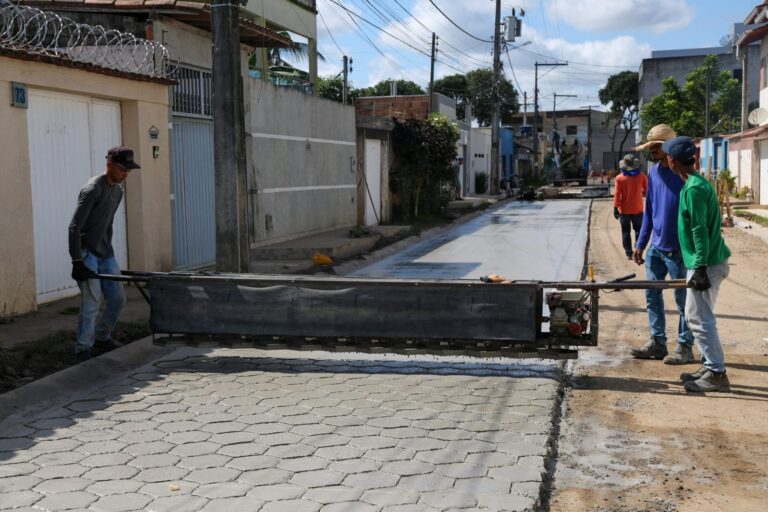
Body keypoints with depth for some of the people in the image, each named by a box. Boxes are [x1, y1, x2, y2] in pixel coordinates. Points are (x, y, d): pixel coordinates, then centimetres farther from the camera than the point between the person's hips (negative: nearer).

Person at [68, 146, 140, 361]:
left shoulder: (117, 191, 11)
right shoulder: (93, 189, -15)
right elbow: (75, 227, -18)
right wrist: (77, 261, -20)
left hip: (105, 254, 8)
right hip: (87, 254, -8)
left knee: (118, 299, 9)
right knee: (91, 303, -10)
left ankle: (102, 335, 30)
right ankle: (83, 349, 1)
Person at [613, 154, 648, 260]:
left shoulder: (619, 178, -10)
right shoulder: (641, 176, -6)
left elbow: (617, 194, -12)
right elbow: (646, 191, 1)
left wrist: (615, 208, -7)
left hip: (624, 210, -1)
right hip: (638, 209, 1)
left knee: (626, 232, 9)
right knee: (638, 231, 13)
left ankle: (629, 253, 8)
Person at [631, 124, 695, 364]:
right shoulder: (653, 173, 8)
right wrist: (640, 243, 12)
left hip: (678, 249, -7)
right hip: (655, 247, 7)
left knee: (683, 299, 4)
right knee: (652, 295, 11)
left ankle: (685, 347, 14)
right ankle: (657, 342, 22)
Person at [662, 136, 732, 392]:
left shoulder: (693, 189, -18)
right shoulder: (698, 183, 13)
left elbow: (700, 231, -22)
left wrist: (701, 268, -22)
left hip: (705, 264, -10)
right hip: (706, 262, 10)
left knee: (700, 319, -6)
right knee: (698, 317, 16)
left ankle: (717, 374, -1)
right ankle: (711, 367, 24)